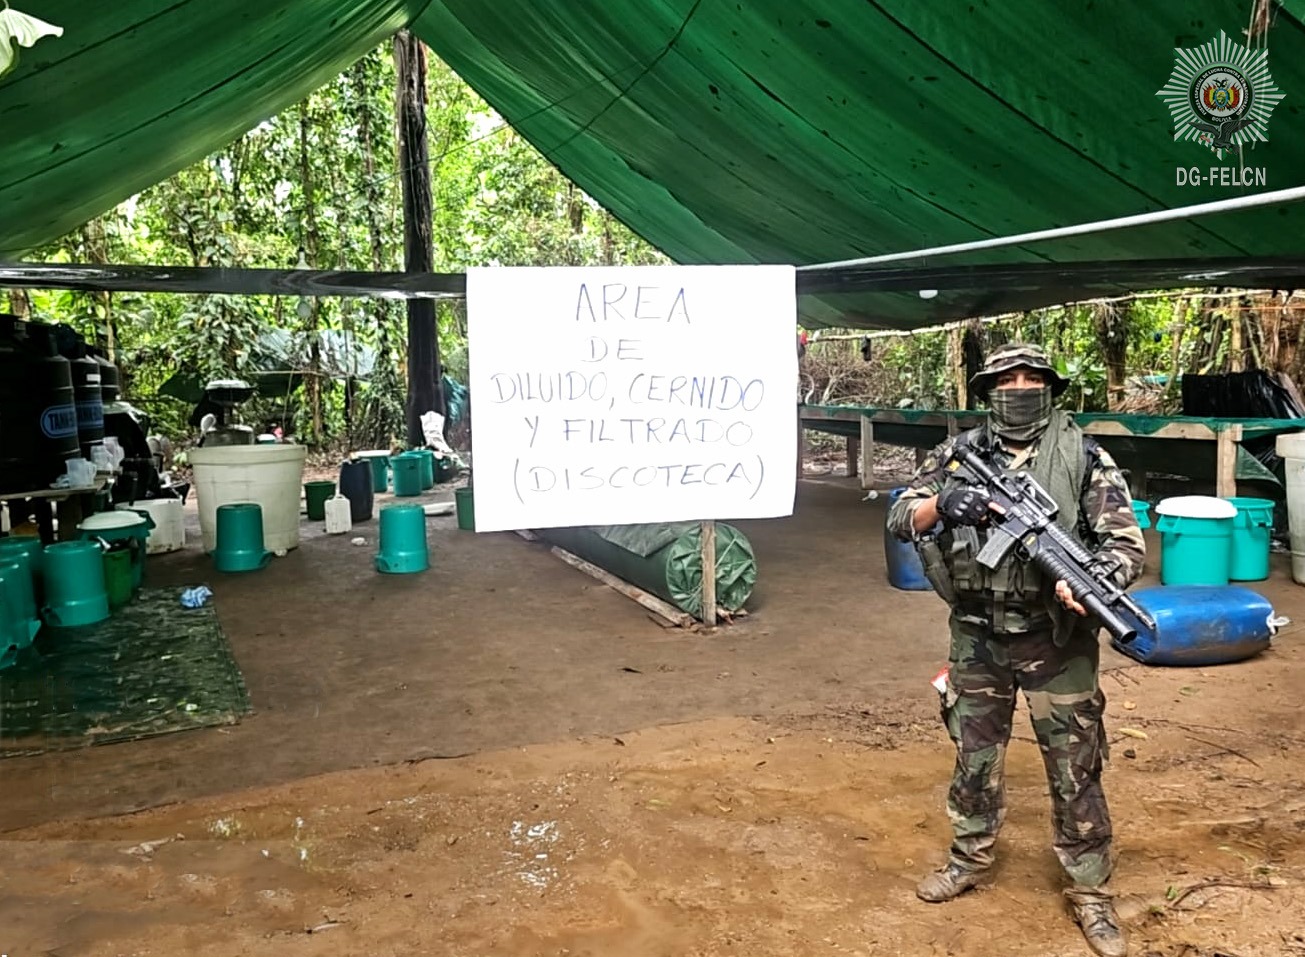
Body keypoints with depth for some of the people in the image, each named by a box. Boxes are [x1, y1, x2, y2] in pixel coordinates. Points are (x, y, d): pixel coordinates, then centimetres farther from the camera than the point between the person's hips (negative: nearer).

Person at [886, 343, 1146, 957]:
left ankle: (1089, 891, 24)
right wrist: (940, 504, -22)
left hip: (1056, 640, -2)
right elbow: (899, 518, 0)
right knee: (974, 757, 17)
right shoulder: (959, 454, 1)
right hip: (976, 639, 2)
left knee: (1075, 771, 7)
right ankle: (970, 857, 37)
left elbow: (1127, 540, -8)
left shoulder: (1083, 456, -5)